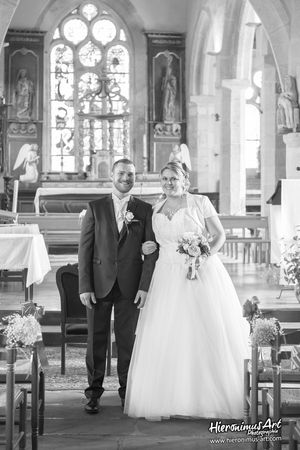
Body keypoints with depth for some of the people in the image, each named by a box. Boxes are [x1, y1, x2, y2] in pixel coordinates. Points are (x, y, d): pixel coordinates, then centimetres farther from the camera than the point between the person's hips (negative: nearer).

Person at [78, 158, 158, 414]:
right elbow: (85, 249, 1)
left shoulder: (145, 210, 4)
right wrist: (84, 286, -6)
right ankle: (94, 393, 16)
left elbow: (152, 251, 1)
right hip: (99, 284, 0)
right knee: (96, 339, 5)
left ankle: (127, 392, 20)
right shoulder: (96, 208, 4)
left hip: (130, 286, 0)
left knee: (128, 340, 7)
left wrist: (145, 286, -7)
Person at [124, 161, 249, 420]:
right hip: (169, 278, 4)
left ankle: (223, 399, 9)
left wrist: (203, 257, -16)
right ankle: (163, 402, 5)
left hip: (202, 274, -4)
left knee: (212, 334, -3)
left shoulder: (201, 203, -1)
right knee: (165, 338, -1)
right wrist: (153, 246, 4)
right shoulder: (157, 210, 13)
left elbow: (219, 235, -2)